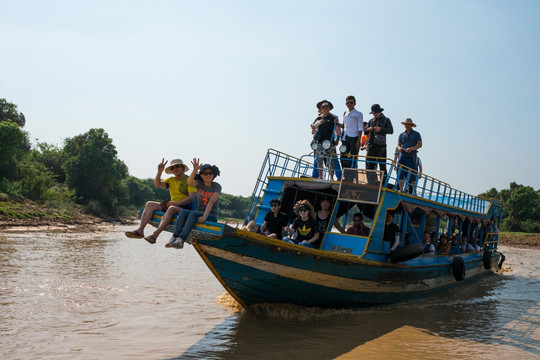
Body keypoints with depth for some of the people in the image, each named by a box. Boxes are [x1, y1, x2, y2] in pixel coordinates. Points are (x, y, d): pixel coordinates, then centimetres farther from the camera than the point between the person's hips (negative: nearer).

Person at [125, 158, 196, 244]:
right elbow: (157, 184, 4)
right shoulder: (170, 180, 20)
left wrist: (177, 203, -21)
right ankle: (140, 230, -26)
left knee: (171, 208, -38)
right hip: (172, 205, 7)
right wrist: (159, 172, -11)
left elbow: (192, 197, -11)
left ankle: (155, 235, -49)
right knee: (149, 204, -8)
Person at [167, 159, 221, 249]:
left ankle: (181, 239, -44)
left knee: (193, 213, -32)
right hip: (199, 213, 4)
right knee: (183, 212, -24)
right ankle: (174, 237, -36)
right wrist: (195, 170, -36)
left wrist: (204, 216, -32)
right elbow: (189, 183, -19)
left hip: (211, 216, -4)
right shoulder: (199, 183, 5)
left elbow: (211, 203, -19)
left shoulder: (217, 187, -5)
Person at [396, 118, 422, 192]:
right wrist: (399, 148, -9)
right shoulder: (401, 135, 15)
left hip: (412, 157, -3)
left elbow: (420, 144, -1)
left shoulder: (416, 134, 6)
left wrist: (411, 148, -16)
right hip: (402, 156, 3)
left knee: (413, 175, -4)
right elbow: (398, 144, 16)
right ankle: (401, 190, 2)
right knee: (401, 175, -3)